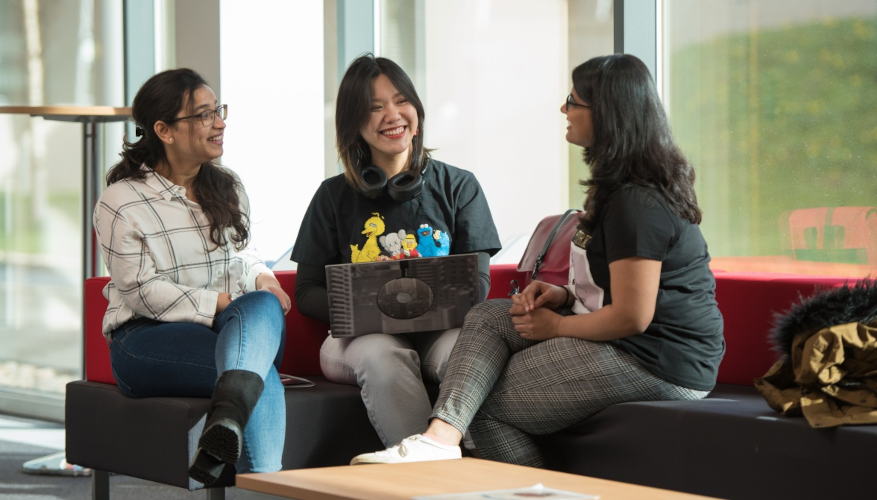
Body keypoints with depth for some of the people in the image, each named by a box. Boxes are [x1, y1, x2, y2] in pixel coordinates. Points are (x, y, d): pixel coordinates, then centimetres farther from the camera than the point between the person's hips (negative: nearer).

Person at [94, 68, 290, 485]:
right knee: (263, 374, -36)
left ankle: (228, 413, -65)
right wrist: (220, 304, -17)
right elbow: (142, 292, -10)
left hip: (226, 326, 5)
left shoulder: (228, 188, 18)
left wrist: (262, 279, 4)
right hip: (147, 340, -4)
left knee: (265, 306, -38)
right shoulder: (121, 203, -3)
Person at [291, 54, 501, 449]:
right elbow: (307, 292, 12)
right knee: (380, 356, -37)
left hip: (443, 328, 0)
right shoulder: (335, 196, 16)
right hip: (364, 333, 0)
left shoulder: (459, 187, 15)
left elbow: (477, 283, 9)